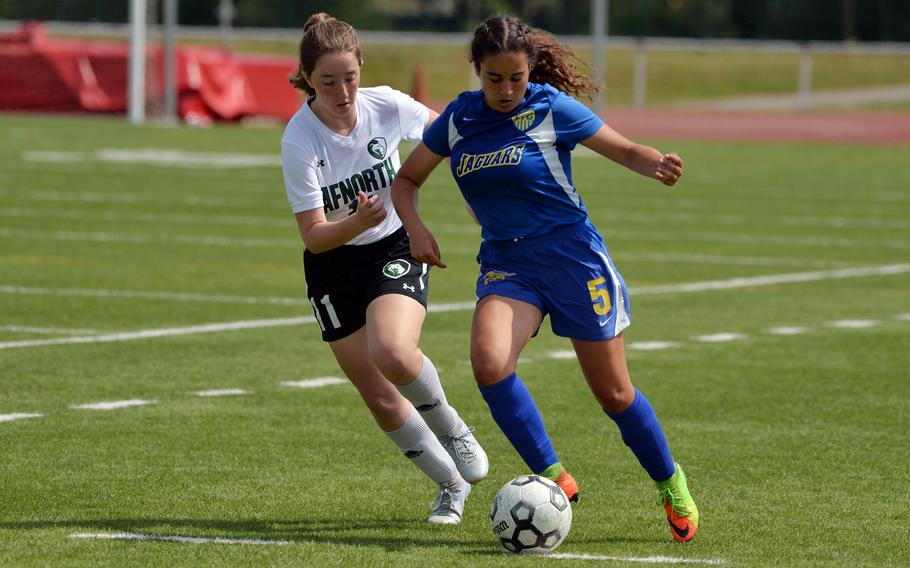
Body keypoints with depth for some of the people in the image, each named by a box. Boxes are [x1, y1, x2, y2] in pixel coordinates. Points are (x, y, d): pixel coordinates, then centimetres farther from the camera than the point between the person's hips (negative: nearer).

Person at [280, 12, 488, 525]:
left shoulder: (387, 106, -16)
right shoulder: (299, 141, -22)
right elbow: (314, 235, -22)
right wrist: (358, 222, -40)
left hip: (397, 247, -1)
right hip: (333, 268, 1)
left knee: (392, 353, -30)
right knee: (381, 400, 2)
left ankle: (453, 430, 0)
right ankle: (453, 483, 25)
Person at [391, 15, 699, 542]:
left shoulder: (552, 108, -9)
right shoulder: (459, 118, 1)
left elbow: (626, 150, -1)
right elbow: (406, 180, 12)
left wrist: (660, 164, -24)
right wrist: (416, 228, -8)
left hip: (573, 257, -3)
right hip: (506, 263, 3)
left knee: (613, 393, 3)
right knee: (489, 360, -27)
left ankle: (671, 484, 28)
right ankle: (552, 477, -13)